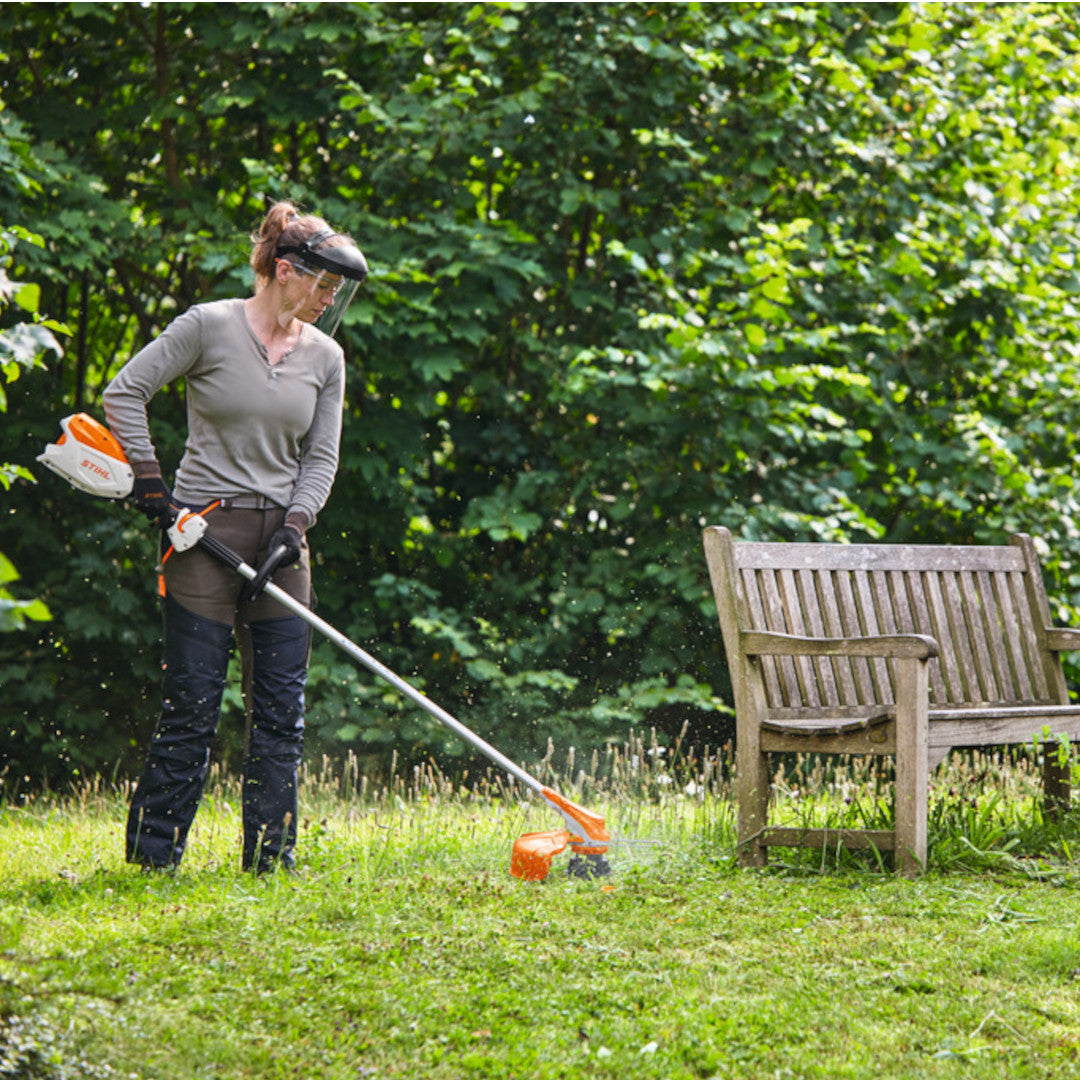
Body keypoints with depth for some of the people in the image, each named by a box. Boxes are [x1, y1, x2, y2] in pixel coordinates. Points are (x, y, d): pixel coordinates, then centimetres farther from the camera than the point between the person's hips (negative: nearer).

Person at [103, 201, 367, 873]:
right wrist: (151, 484, -8)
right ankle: (151, 857, 3)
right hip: (204, 536, -5)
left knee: (282, 710, 3)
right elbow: (125, 393, -4)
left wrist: (294, 527, -5)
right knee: (193, 706, -5)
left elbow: (321, 458, 10)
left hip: (280, 541, 5)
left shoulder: (325, 358, 8)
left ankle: (271, 860, 10)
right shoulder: (209, 327, -6)